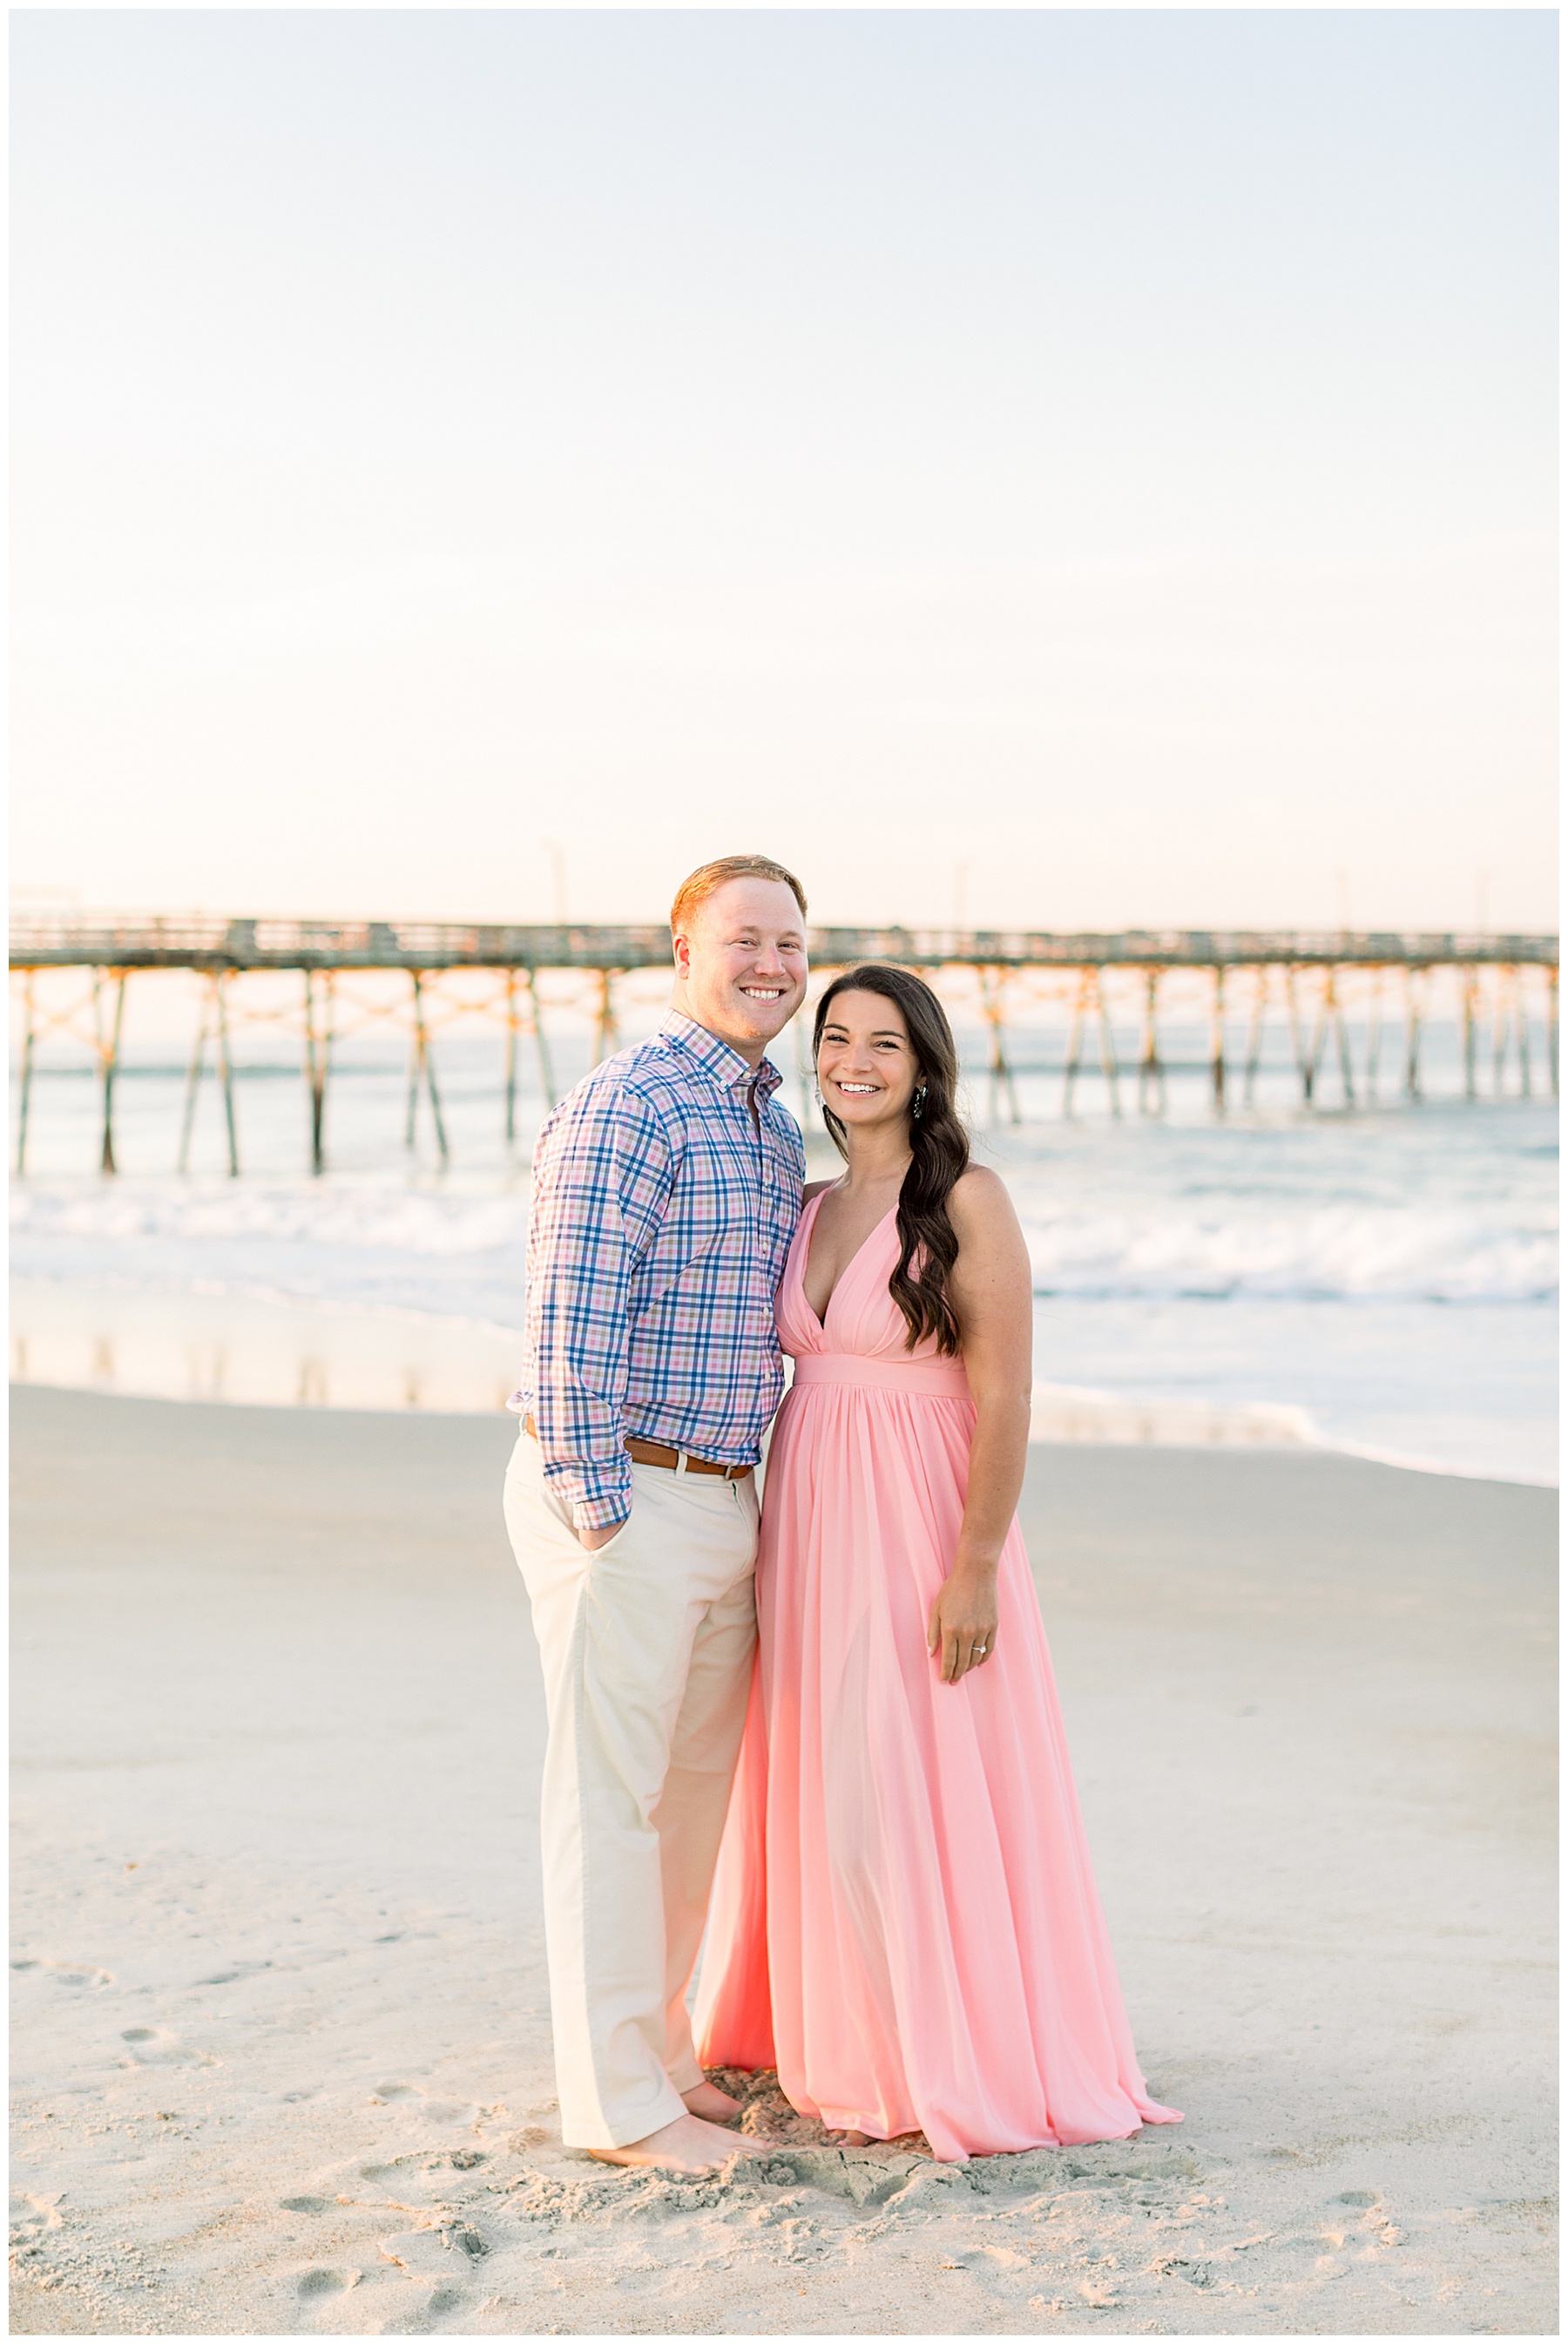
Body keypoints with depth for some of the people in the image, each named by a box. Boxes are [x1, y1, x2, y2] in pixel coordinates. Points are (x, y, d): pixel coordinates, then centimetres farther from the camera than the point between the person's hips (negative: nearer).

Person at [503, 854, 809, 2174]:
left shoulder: (775, 1129, 15)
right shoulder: (628, 1104, -13)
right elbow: (572, 1319, -17)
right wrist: (600, 1510, -19)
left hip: (723, 1503, 9)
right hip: (623, 1498, -9)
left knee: (698, 1790, 16)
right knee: (610, 1795, -1)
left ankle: (660, 2046, 29)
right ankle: (616, 2101, 8)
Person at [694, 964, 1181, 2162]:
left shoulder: (968, 1200, -10)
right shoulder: (810, 1207, 10)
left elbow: (1005, 1398, -14)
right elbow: (801, 1368, 14)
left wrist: (976, 1566, -19)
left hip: (921, 1525, -6)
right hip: (811, 1521, 7)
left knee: (921, 1788, -3)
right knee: (821, 1789, 13)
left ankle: (957, 2059, 12)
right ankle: (839, 2032, 30)